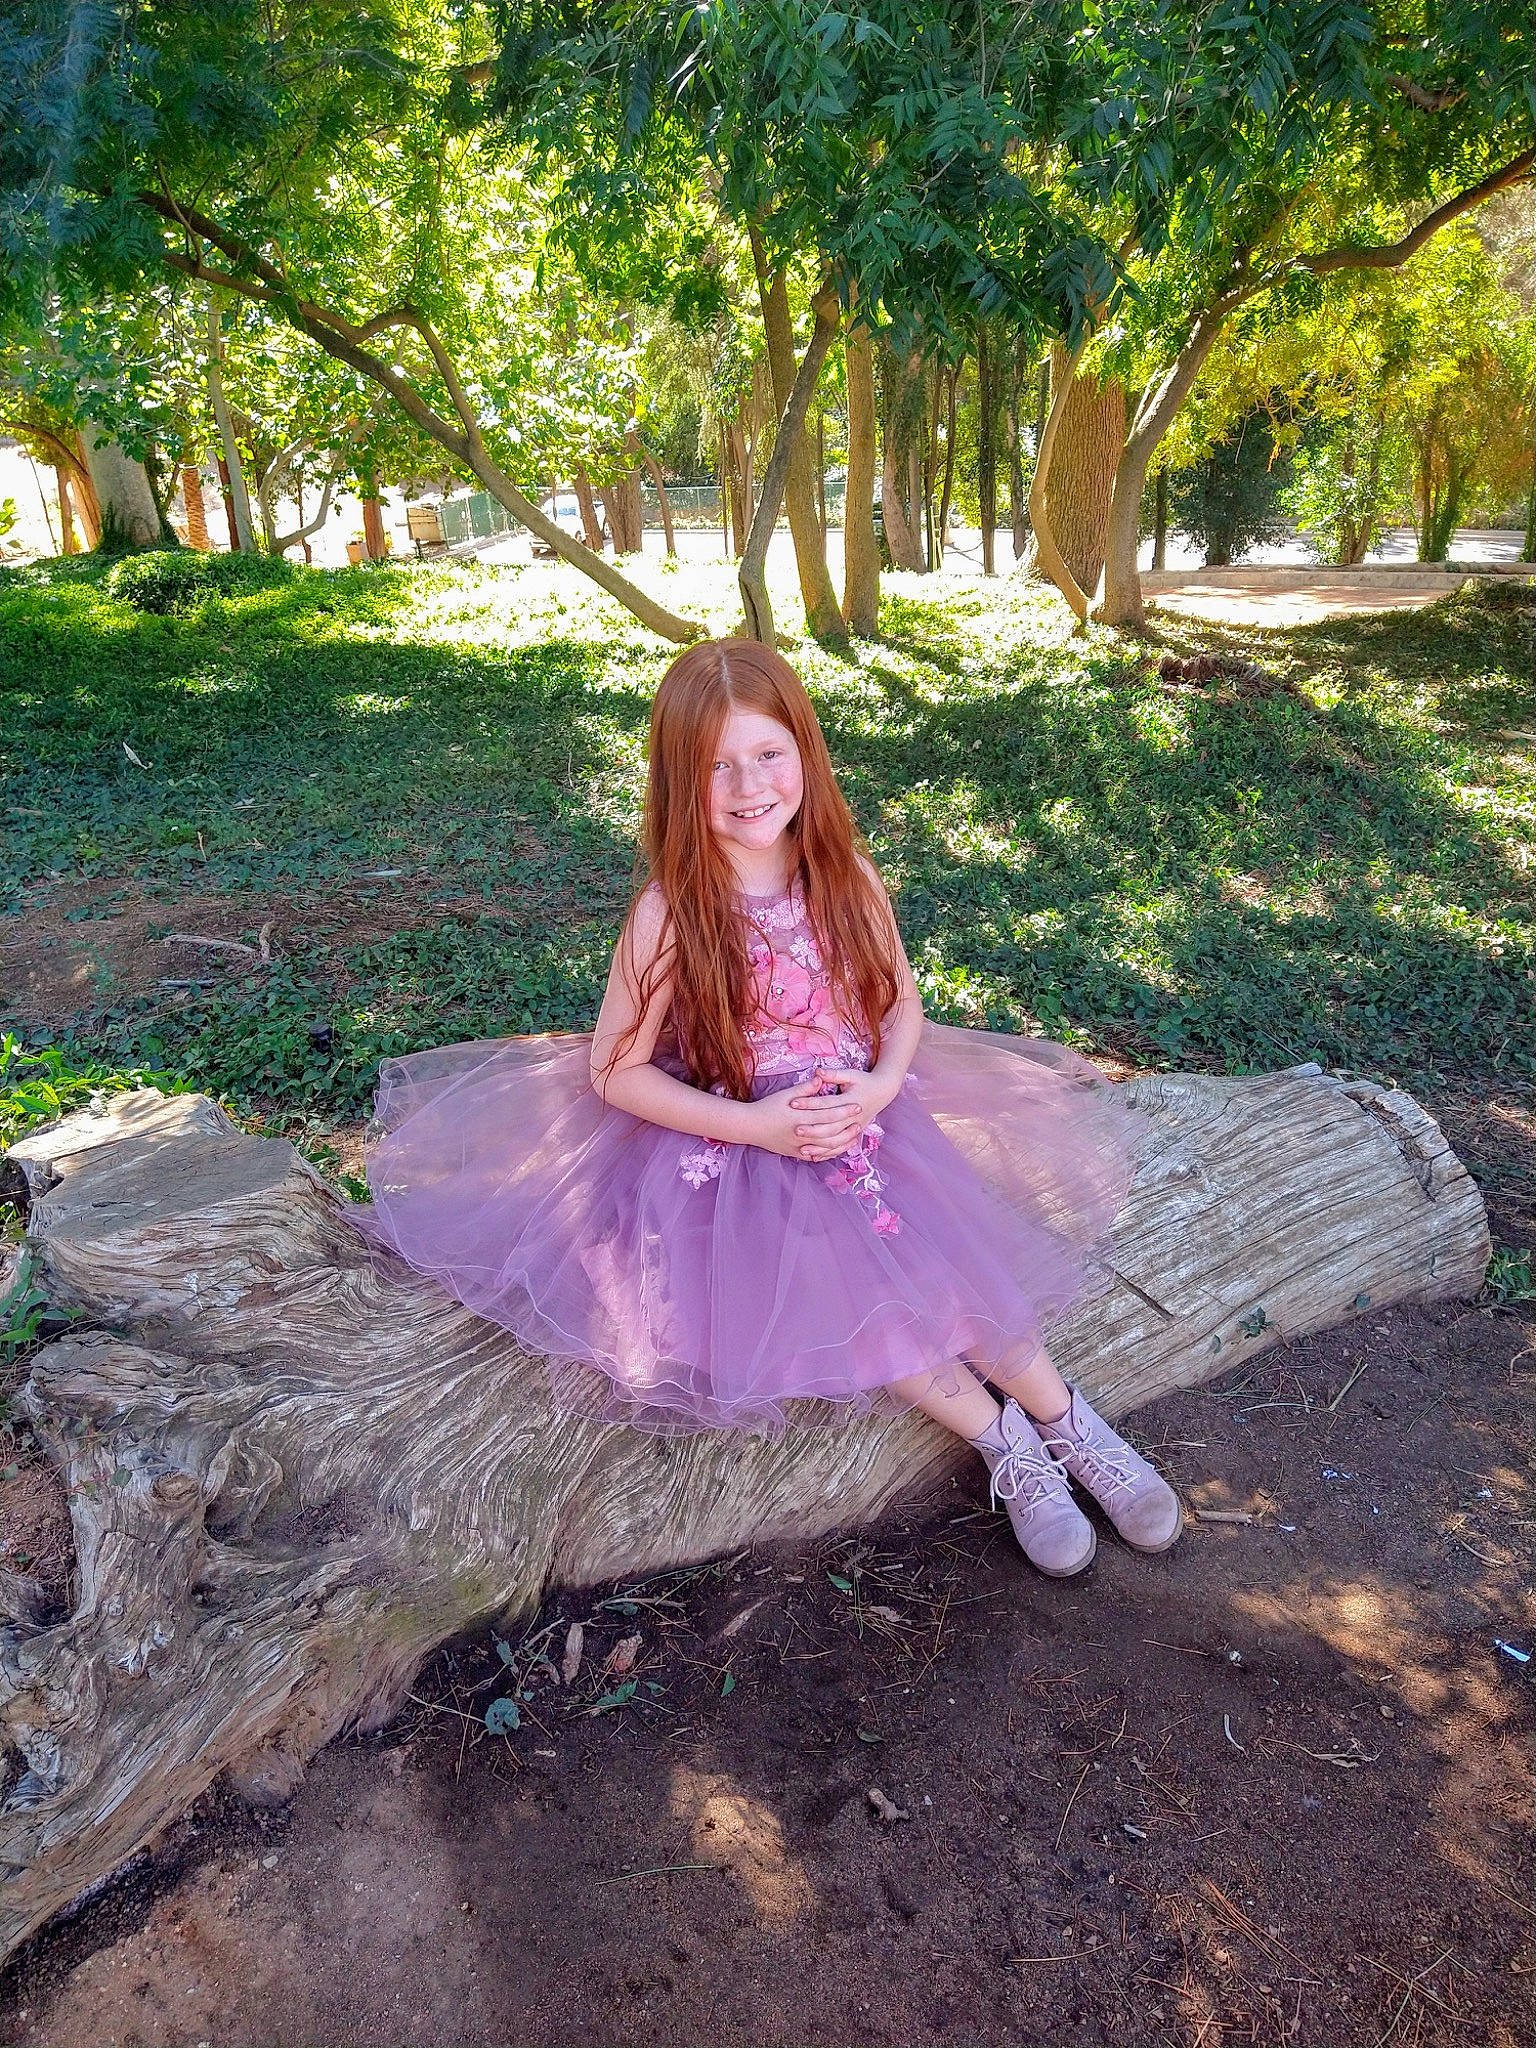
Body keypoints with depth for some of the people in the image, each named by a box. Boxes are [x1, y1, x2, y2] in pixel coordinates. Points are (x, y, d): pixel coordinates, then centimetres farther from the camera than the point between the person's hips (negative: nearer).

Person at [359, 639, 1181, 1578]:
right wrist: (762, 1127, -20)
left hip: (865, 1118, 3)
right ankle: (1005, 1440, -9)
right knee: (833, 1289, -24)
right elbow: (615, 1072, -11)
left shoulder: (847, 878, -5)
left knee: (950, 1261, -20)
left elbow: (904, 1006, 7)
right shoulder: (670, 912, -15)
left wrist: (881, 1086, -15)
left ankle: (1065, 1421, -2)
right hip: (734, 1147, -2)